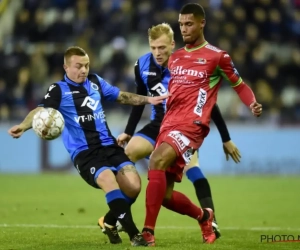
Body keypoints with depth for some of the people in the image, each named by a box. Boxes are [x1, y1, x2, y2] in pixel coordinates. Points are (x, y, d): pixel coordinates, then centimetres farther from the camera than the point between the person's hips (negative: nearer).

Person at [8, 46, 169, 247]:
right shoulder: (59, 90, -3)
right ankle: (134, 234, -28)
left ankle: (111, 221, 16)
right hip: (84, 153, -5)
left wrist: (148, 100, 28)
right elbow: (41, 110, -18)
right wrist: (23, 126, -37)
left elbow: (121, 96, 28)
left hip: (109, 146, 5)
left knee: (133, 185, -14)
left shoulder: (95, 82, 13)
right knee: (109, 179, -32)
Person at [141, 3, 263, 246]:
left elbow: (239, 85, 9)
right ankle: (203, 216, 34)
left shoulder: (217, 56, 1)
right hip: (169, 124, 7)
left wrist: (253, 104, -8)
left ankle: (148, 232, -33)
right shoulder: (175, 58, 19)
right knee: (164, 194, 3)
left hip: (192, 124, -7)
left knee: (157, 160, -32)